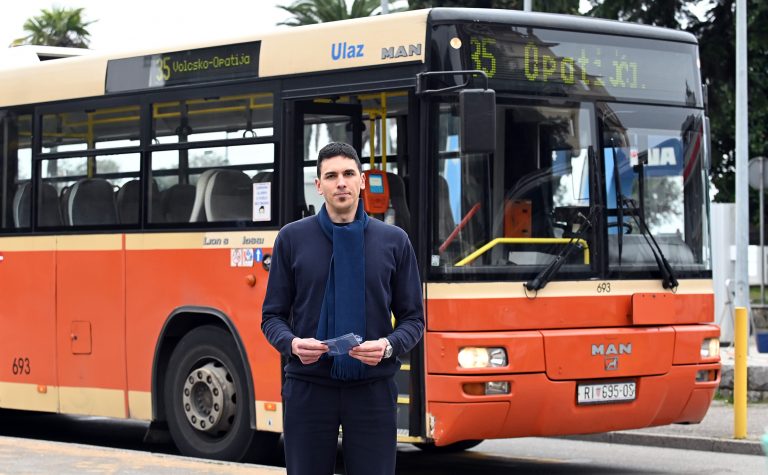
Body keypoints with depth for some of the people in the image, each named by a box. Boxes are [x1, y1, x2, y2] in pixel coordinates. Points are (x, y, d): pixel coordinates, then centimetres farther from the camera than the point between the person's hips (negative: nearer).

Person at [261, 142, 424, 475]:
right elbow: (272, 316, 7)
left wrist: (388, 346, -14)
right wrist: (292, 343, -14)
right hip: (308, 387, 0)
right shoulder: (292, 238, 4)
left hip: (372, 388, 0)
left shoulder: (394, 241, 4)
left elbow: (413, 318, 7)